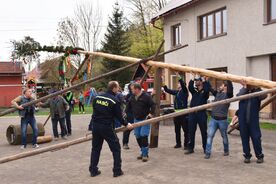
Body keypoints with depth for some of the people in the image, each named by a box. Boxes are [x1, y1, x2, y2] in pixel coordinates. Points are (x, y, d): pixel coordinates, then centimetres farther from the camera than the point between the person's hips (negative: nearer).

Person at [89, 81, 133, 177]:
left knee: (96, 148, 16)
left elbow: (94, 111, 13)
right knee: (116, 148, 7)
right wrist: (126, 124, 10)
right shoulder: (114, 100, -11)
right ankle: (117, 170, 9)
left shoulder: (97, 97, 5)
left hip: (95, 126, 6)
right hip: (107, 127, -6)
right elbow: (118, 116, -5)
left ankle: (93, 170, 20)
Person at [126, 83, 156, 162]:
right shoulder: (132, 97, 6)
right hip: (136, 120, 7)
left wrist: (151, 114, -18)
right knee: (138, 137, 9)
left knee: (144, 136, -11)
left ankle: (145, 154, -1)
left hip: (145, 120, -7)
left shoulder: (146, 96, -13)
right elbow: (129, 106, 18)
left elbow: (153, 105, -10)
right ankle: (143, 152, 23)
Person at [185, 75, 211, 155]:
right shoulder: (194, 90, 9)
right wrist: (192, 79, -16)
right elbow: (190, 87, -11)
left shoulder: (205, 91, -1)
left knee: (204, 131, 6)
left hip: (202, 113, -4)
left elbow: (208, 89, -24)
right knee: (191, 131, 7)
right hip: (193, 113, 4)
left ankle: (205, 148, 18)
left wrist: (205, 80, -19)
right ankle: (190, 148, 15)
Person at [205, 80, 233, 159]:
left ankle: (226, 151, 33)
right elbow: (210, 88, 11)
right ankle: (207, 153, -4)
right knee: (210, 135, -5)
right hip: (213, 118, 4)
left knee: (224, 136, 14)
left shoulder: (228, 95, -6)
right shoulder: (217, 93, 10)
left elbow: (230, 89, -23)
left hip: (222, 119, -4)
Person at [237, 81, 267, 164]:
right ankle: (247, 155, 21)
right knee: (244, 138, 8)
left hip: (253, 120, -1)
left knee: (256, 138, 0)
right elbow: (239, 96, -16)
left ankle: (259, 156, 16)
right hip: (243, 120, 1)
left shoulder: (257, 92, 1)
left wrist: (256, 88, -22)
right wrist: (245, 87, -16)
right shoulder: (243, 91, 5)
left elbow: (264, 96, -20)